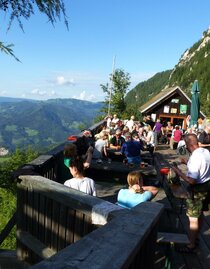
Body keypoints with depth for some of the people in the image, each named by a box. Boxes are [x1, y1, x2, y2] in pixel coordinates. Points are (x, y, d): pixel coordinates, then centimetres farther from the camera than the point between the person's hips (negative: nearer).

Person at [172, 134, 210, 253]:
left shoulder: (195, 157, -29)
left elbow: (192, 180, -31)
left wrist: (178, 171, -20)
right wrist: (188, 163, 10)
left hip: (198, 189, -9)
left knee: (193, 218, 4)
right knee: (200, 214, 24)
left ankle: (191, 245, 17)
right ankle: (196, 236, 43)